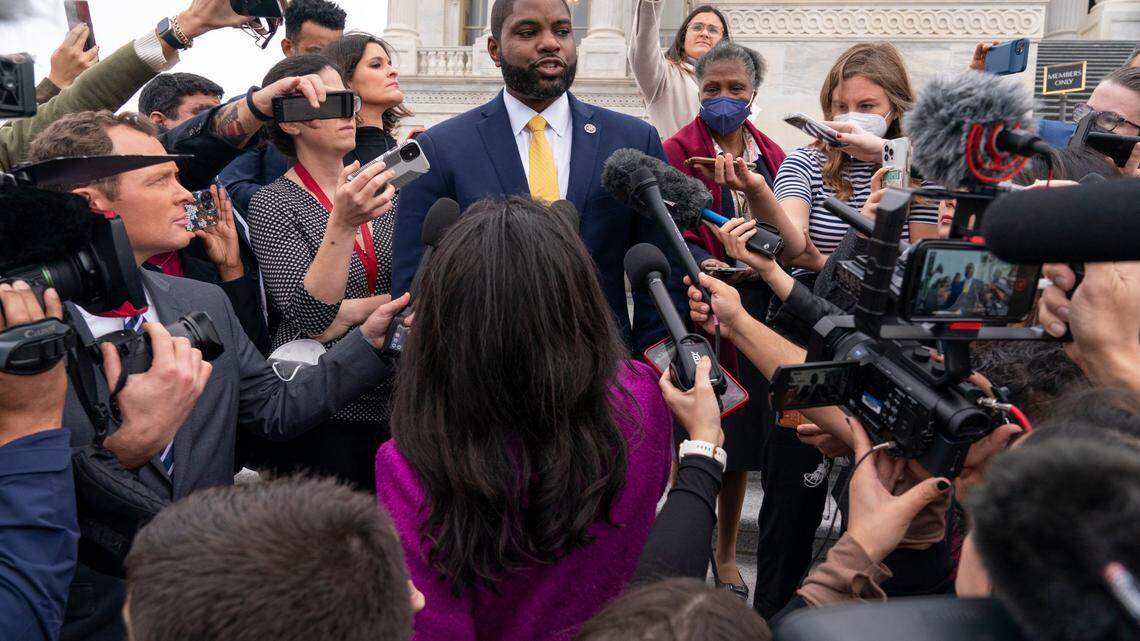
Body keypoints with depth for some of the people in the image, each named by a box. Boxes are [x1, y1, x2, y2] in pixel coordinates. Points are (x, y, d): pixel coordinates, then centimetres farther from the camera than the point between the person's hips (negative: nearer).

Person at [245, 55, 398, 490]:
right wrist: (342, 224, -29)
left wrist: (349, 312, -14)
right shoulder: (273, 203, -7)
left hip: (390, 400, 4)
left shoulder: (380, 188, 7)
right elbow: (308, 315, -19)